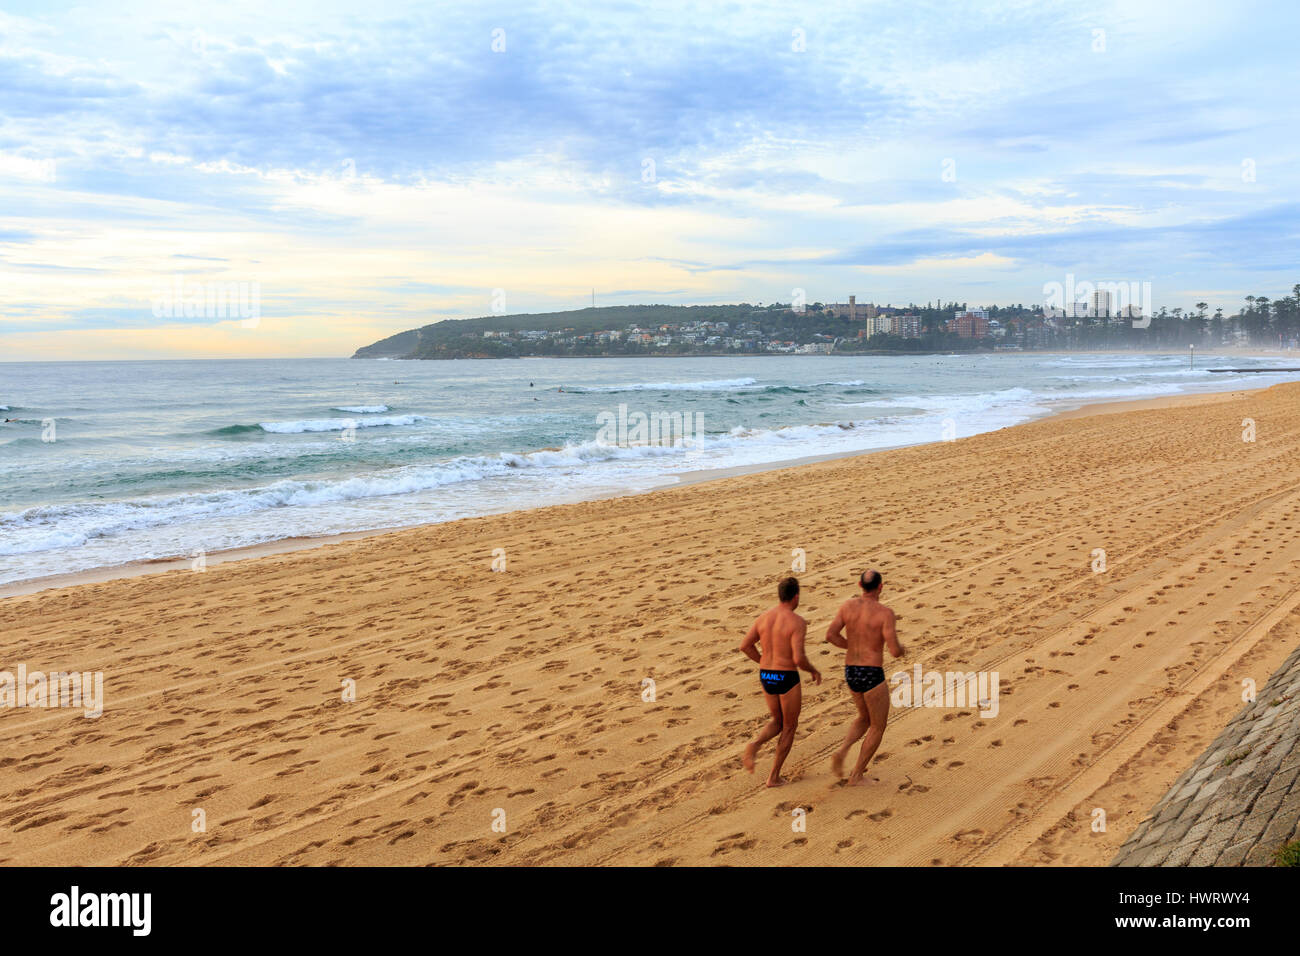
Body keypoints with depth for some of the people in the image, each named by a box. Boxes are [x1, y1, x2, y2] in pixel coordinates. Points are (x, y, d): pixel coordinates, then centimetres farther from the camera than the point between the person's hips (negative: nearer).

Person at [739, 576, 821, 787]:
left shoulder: (764, 616, 2)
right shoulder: (798, 622, -16)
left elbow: (745, 646, 4)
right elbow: (798, 658, -23)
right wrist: (813, 670, -2)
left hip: (766, 677, 5)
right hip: (787, 679, -5)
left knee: (777, 722, 24)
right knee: (790, 726, 16)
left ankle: (755, 744, -6)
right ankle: (774, 776, 15)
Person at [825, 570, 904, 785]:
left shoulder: (848, 606, 1)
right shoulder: (885, 613, -15)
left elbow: (830, 635, -4)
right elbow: (895, 651, -19)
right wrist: (900, 648, 7)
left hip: (851, 673, 6)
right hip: (872, 676, -6)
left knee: (865, 718, 28)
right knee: (878, 727, 15)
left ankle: (842, 752, 4)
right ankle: (856, 775, 14)